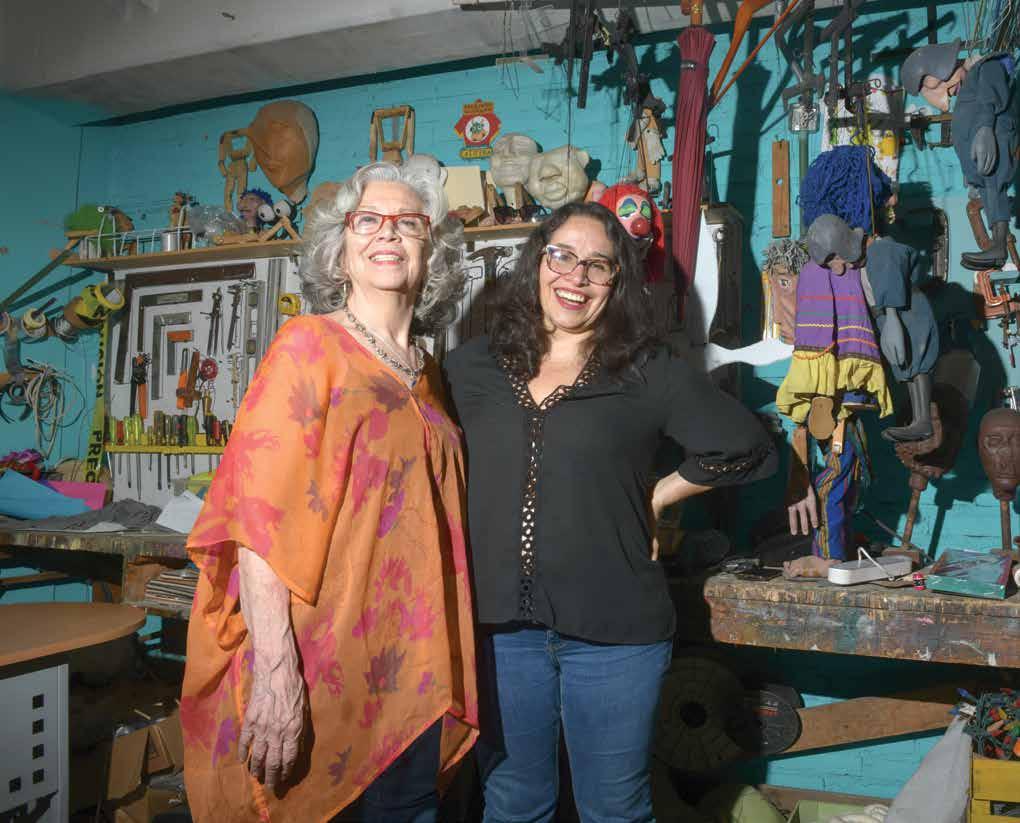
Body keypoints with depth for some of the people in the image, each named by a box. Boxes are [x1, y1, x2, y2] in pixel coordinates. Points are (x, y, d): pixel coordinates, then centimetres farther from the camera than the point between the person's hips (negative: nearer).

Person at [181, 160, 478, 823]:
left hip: (409, 661, 6)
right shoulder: (310, 344, -7)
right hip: (319, 662, -5)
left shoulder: (428, 375, 11)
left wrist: (442, 659, 9)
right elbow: (258, 515, -15)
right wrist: (274, 671, -21)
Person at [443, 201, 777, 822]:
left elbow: (747, 447, 0)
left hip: (613, 632, -2)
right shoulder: (473, 368, 5)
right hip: (501, 624, 3)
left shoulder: (650, 374, -3)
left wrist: (652, 498, -2)